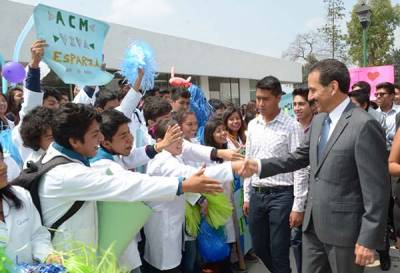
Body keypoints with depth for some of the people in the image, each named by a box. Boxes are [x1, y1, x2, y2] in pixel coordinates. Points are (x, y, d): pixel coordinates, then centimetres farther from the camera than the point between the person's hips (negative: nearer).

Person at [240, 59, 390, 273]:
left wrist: (369, 239, -17)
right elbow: (301, 156, 16)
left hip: (344, 228, -7)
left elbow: (377, 189, -19)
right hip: (314, 224, 7)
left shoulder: (364, 125, -19)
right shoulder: (318, 121, 7)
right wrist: (260, 166, 5)